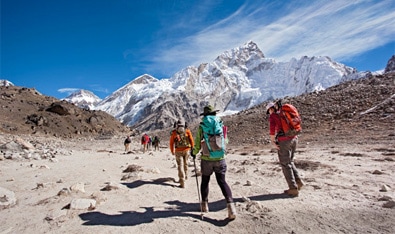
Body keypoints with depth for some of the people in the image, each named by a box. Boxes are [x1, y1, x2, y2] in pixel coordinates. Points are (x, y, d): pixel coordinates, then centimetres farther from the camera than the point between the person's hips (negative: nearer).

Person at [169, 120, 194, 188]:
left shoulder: (174, 132, 0)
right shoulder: (187, 131, 1)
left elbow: (171, 142, 3)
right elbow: (191, 140, -1)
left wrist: (172, 151, 14)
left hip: (178, 151, -2)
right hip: (186, 150, 2)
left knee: (180, 166, 3)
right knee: (185, 163, 23)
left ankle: (182, 183, -1)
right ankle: (185, 176, 43)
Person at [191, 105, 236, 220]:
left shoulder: (201, 127, -7)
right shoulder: (221, 125, -1)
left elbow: (197, 145, -6)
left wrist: (194, 153, 15)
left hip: (206, 159, -1)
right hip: (220, 159, 1)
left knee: (205, 181, 18)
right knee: (222, 181, 9)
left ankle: (204, 205, 31)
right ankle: (230, 204, -6)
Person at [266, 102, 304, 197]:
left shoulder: (272, 116, -3)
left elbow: (272, 129, -16)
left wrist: (273, 143, -10)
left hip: (283, 141, -7)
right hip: (294, 139, 7)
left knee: (285, 164, 3)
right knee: (289, 162, 23)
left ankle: (293, 188, 5)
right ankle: (298, 181, 14)